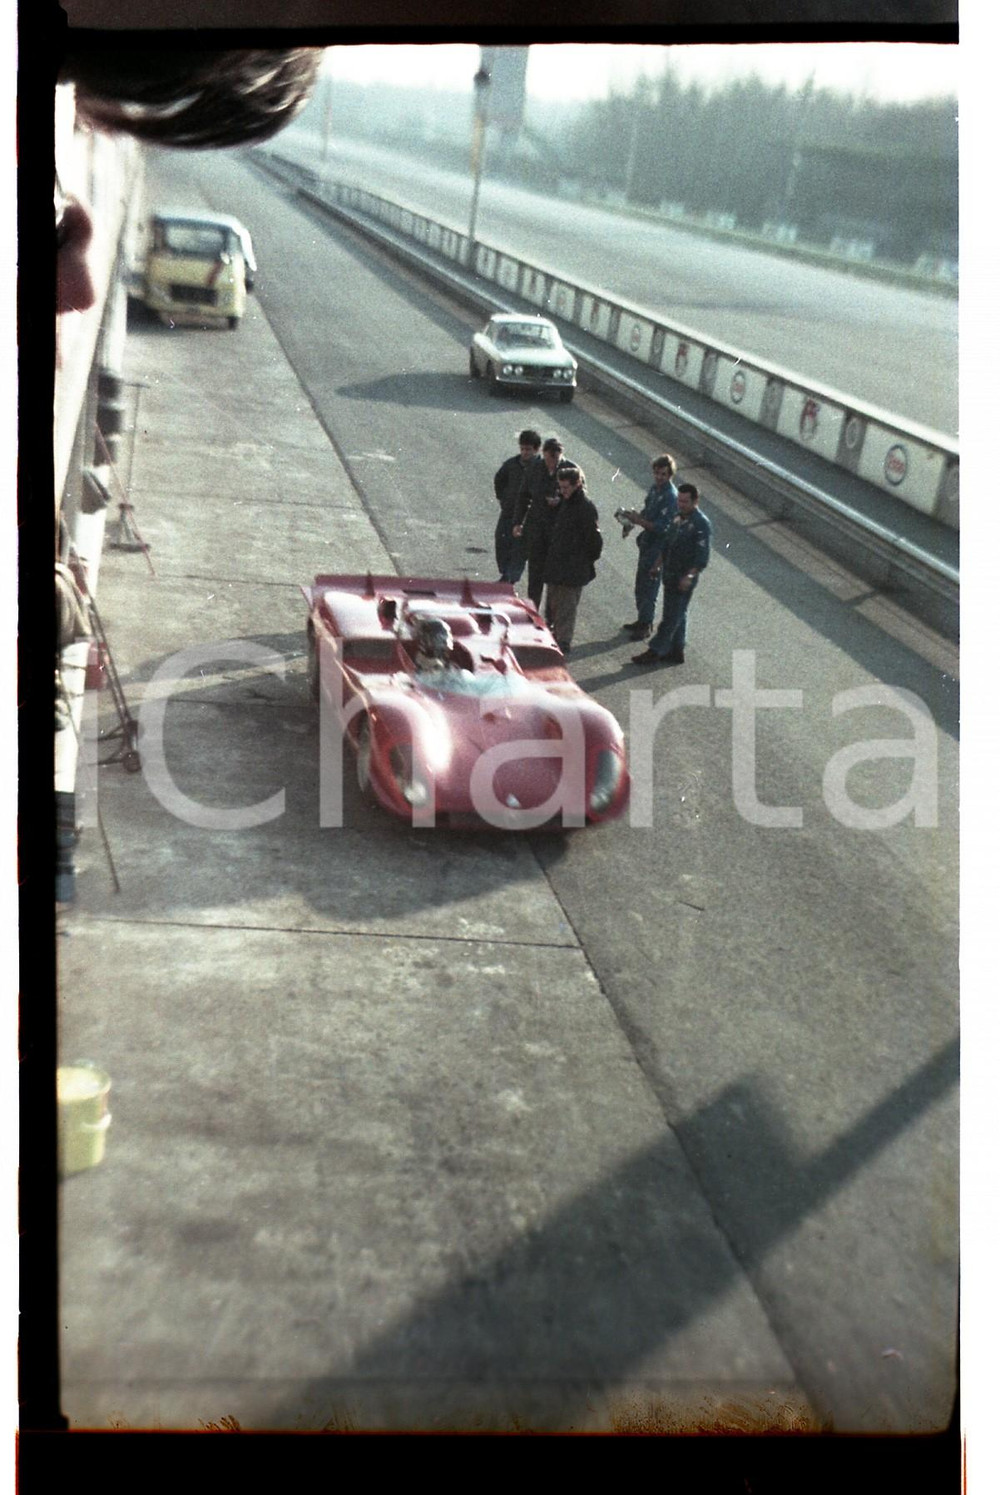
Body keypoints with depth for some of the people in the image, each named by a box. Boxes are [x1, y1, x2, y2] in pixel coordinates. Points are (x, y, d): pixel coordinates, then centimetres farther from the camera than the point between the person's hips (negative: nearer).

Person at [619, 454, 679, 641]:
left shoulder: (670, 497, -23)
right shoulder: (655, 488, 4)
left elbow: (661, 527, -26)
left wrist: (637, 520, -27)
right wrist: (635, 515, -3)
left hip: (658, 547, -9)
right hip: (647, 542, 9)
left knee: (649, 587, 1)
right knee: (641, 584, 19)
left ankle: (646, 626, 15)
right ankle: (642, 620, 34)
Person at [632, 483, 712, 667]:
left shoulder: (702, 524, -18)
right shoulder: (677, 518, 7)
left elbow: (703, 556, -23)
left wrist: (689, 576, -32)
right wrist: (659, 564, 19)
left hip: (684, 580, -8)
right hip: (670, 575, 8)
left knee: (671, 617, 0)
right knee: (677, 615, 17)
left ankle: (654, 652, 6)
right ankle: (676, 651, 26)